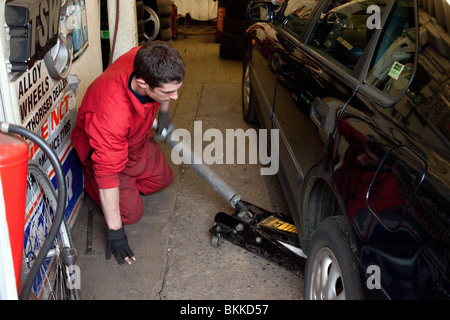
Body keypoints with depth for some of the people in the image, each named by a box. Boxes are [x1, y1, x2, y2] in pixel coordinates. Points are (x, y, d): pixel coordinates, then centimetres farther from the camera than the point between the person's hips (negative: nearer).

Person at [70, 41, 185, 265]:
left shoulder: (147, 61, -31)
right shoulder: (111, 113, -48)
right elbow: (107, 173, -38)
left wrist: (164, 113, 11)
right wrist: (115, 231, -30)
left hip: (139, 139, 7)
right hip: (101, 150, -6)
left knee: (162, 179, 18)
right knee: (131, 213, -7)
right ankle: (86, 180, 14)